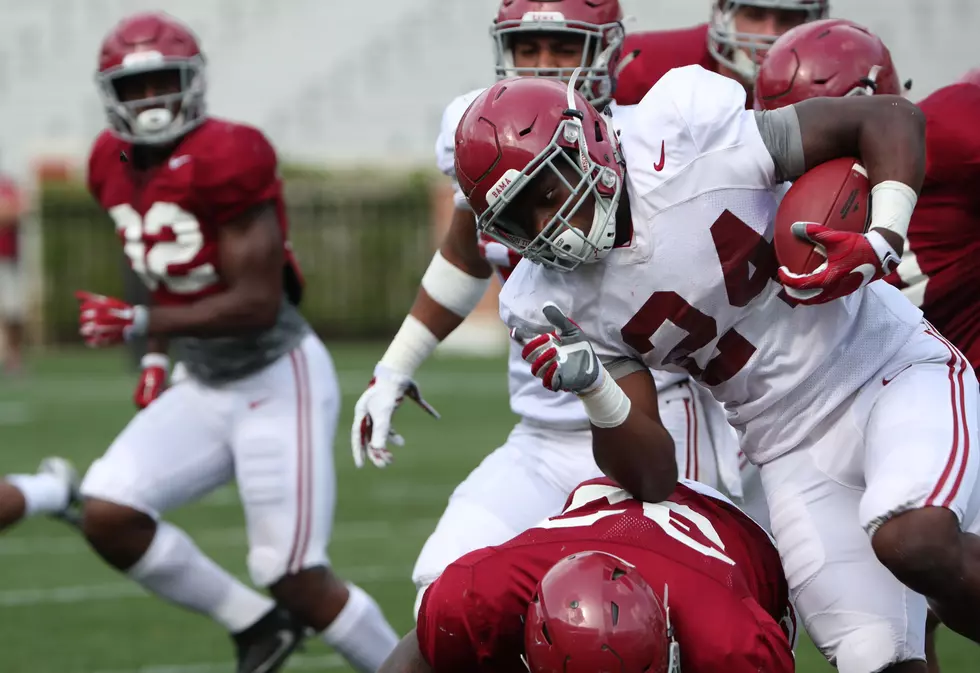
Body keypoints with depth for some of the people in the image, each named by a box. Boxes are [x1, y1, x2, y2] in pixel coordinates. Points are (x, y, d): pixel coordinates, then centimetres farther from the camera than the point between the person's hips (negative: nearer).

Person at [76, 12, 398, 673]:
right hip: (205, 389, 8)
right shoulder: (116, 167, 5)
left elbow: (258, 304, -23)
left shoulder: (223, 160, -21)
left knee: (296, 579, -8)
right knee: (108, 517, -8)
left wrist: (141, 324, -24)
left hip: (278, 382, -8)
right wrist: (158, 357, 14)